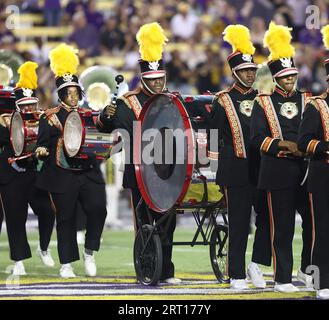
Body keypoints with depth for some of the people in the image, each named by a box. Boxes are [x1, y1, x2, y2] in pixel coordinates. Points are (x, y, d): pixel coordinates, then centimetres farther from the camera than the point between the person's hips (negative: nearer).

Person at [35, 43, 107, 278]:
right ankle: (66, 264, 11)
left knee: (98, 209, -16)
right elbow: (42, 144, 2)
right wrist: (42, 151, -20)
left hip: (89, 174, 2)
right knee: (66, 219, 2)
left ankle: (89, 253, 3)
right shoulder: (50, 118, 2)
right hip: (63, 177, -2)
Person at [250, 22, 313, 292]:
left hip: (306, 170, 3)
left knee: (313, 220, 1)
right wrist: (284, 145, -17)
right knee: (282, 227, 0)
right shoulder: (263, 103, 3)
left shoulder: (307, 100, 12)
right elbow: (258, 138, -5)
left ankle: (307, 270, 17)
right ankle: (282, 278, 6)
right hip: (278, 171, -3)